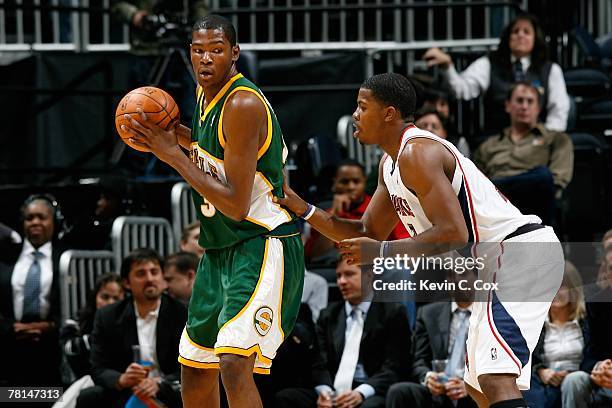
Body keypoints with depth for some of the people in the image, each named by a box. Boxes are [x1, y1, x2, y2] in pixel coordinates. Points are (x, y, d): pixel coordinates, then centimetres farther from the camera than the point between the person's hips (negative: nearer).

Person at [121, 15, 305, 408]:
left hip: (263, 244, -10)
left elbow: (236, 205, -23)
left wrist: (174, 155, -18)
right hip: (220, 249, 10)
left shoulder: (244, 104, -20)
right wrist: (183, 137, 8)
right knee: (195, 372, 18)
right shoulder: (206, 95, 7)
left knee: (234, 364, -26)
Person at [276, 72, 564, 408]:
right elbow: (369, 234, 21)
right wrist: (304, 210, 11)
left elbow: (454, 234, -24)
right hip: (495, 265, 11)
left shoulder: (418, 153, -17)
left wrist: (383, 252, -22)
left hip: (520, 253, -11)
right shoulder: (390, 164, 16)